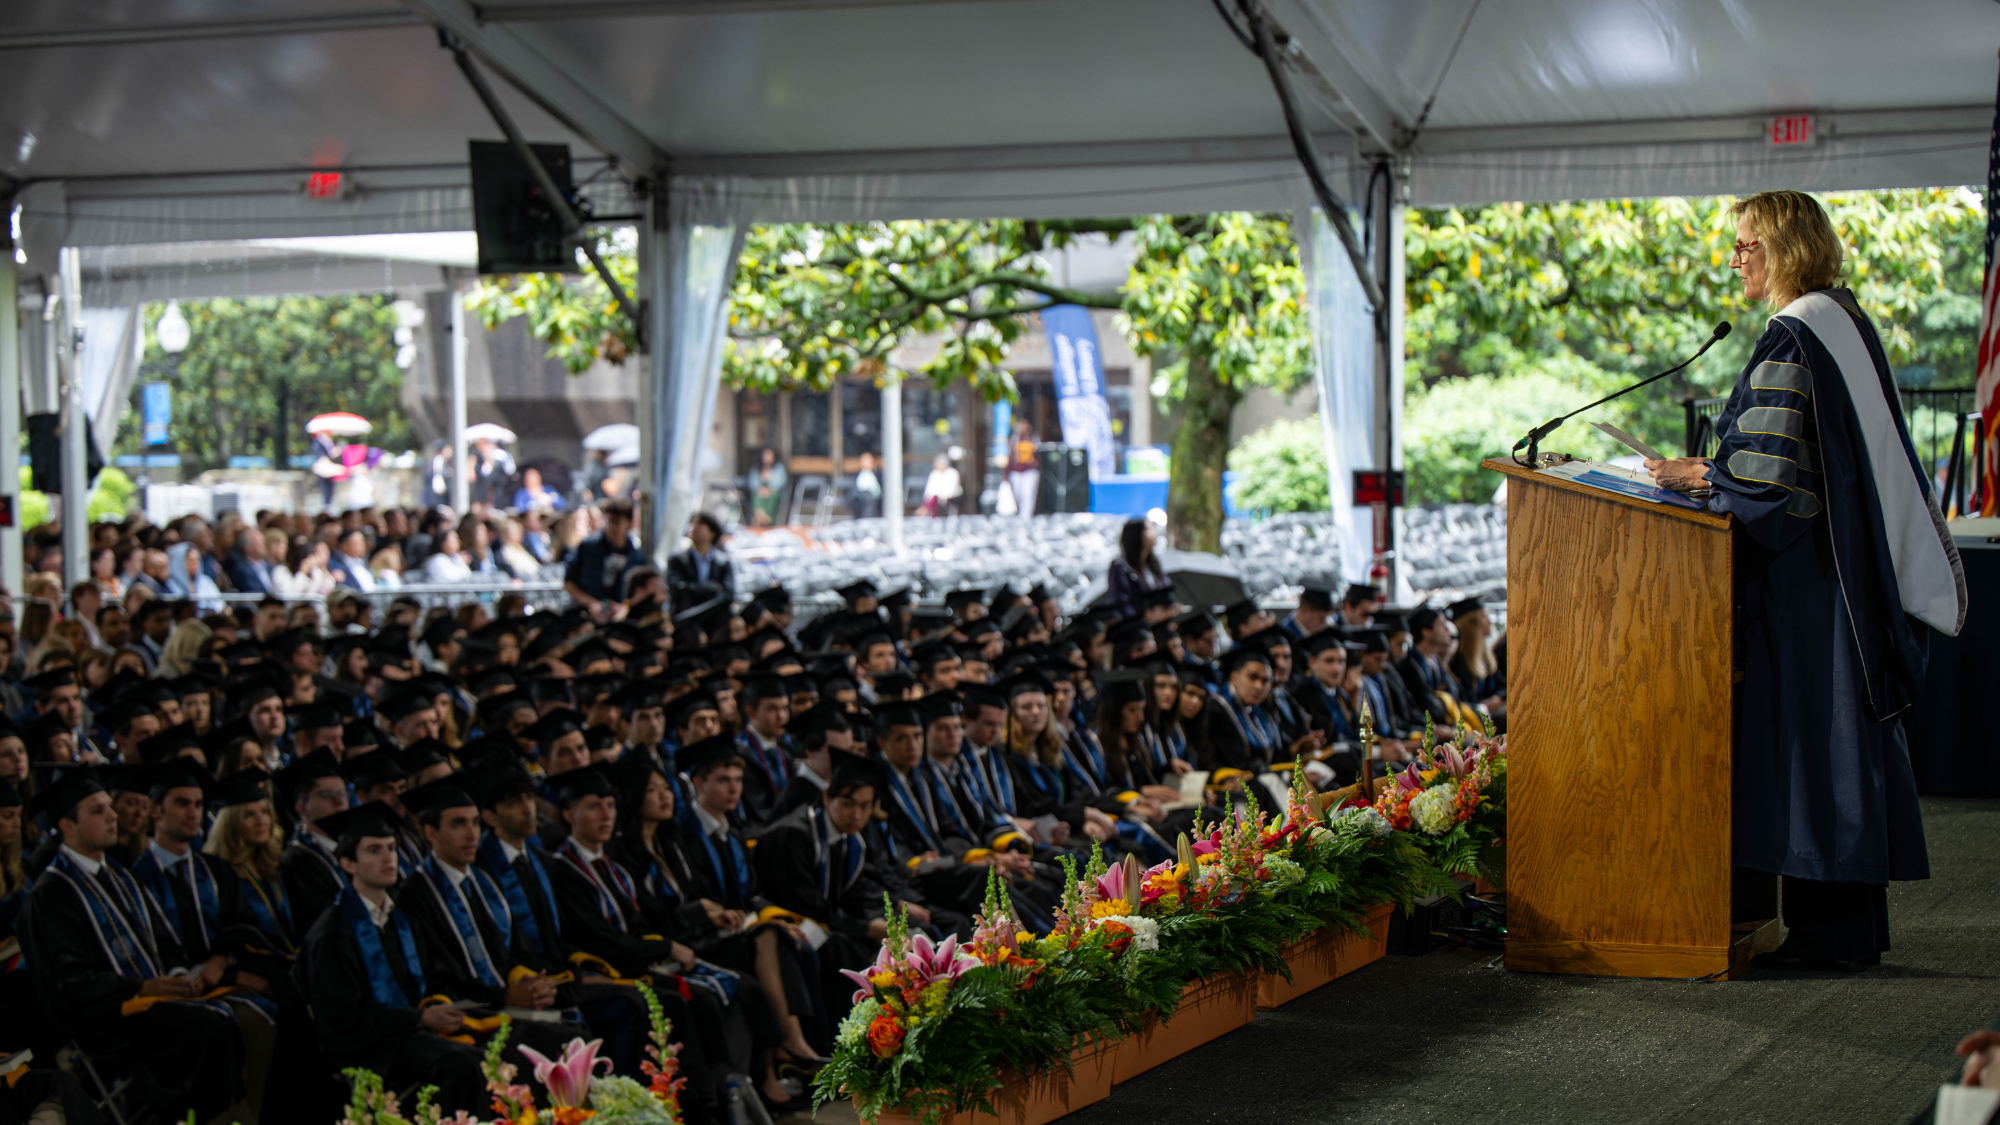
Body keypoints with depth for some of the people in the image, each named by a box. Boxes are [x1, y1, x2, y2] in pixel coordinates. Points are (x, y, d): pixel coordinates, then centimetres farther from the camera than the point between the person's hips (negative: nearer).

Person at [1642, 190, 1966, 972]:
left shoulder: (1791, 337, -16)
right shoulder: (1845, 321, 13)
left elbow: (1771, 470, -22)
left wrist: (1696, 475, -7)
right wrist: (1718, 467, 20)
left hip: (1806, 569, -10)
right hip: (1853, 559, 10)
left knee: (1813, 737, -5)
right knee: (1851, 731, 11)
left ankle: (1830, 930, -1)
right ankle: (1858, 921, 17)